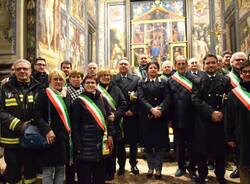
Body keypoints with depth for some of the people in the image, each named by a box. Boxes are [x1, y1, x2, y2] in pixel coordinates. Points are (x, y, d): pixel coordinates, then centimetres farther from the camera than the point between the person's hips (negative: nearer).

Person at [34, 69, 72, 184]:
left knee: (60, 169, 13)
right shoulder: (44, 94, -4)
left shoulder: (66, 95, 14)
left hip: (64, 137, 6)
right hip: (51, 136, -6)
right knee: (48, 170, 0)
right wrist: (46, 130, -24)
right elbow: (37, 115, -12)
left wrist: (70, 131, 11)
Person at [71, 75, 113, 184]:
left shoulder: (102, 100, 9)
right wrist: (78, 146, -12)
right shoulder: (79, 102, -3)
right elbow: (75, 125, -6)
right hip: (85, 144, -4)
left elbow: (108, 118, 13)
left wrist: (110, 135, 2)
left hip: (102, 142, 4)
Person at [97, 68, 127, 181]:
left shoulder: (116, 89, 10)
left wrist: (115, 115, -9)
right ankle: (107, 173, 18)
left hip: (115, 124, 2)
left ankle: (110, 172, 22)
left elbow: (123, 104, 4)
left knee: (113, 148, 6)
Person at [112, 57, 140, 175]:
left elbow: (139, 97, 0)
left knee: (133, 141, 8)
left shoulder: (136, 79, 5)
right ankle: (121, 165, 20)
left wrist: (132, 110, -8)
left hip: (132, 115, 0)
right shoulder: (113, 80, 3)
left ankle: (133, 164, 22)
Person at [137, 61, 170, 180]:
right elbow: (141, 98, -5)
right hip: (146, 117, 0)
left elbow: (167, 98, -1)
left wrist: (160, 109, -19)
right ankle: (151, 167, 19)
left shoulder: (163, 83, 9)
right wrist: (152, 109, -19)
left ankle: (158, 168, 13)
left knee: (159, 143, 2)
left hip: (160, 116, 0)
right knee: (148, 143, 5)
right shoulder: (141, 83, 8)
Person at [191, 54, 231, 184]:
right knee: (201, 151, 8)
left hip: (220, 121, 1)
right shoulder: (197, 81, 3)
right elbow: (195, 100, -9)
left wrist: (221, 113, -15)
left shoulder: (226, 80, 7)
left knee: (220, 151, 10)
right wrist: (211, 112, -18)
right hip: (203, 122, -1)